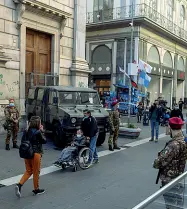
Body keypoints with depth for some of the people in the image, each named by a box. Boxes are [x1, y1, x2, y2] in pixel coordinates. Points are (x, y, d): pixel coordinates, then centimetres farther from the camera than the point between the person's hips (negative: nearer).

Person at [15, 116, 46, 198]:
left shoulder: (26, 131, 3)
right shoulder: (38, 132, -16)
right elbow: (44, 141, -5)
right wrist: (42, 131, 0)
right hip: (35, 153, -6)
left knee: (28, 171, 18)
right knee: (36, 172, 9)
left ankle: (19, 185, 0)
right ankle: (36, 189, 23)